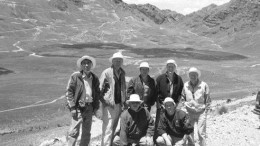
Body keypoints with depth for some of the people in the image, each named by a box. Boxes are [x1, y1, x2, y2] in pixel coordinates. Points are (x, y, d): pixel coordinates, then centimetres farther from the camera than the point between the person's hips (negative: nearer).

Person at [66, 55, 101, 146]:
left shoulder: (95, 78, 9)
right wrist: (72, 107, -13)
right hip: (78, 107, -5)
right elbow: (69, 92, -7)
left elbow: (97, 93, 16)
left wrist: (96, 106, 8)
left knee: (86, 133, 13)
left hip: (89, 108, 5)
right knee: (74, 132, -6)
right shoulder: (75, 76, -6)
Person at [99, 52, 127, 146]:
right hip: (109, 105, -6)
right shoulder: (106, 72, -6)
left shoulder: (122, 73, 11)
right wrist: (104, 101, -9)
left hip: (119, 104, 6)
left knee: (113, 128, 14)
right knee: (108, 129, -7)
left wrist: (124, 101, 11)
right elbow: (99, 89, -5)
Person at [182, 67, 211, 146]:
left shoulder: (204, 85, -5)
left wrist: (206, 109, 2)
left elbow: (208, 99, 3)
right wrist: (186, 106, 9)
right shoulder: (185, 85, 1)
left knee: (201, 132, -4)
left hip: (201, 112, -2)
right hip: (190, 113, 2)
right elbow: (183, 97, 15)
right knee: (191, 133, 2)